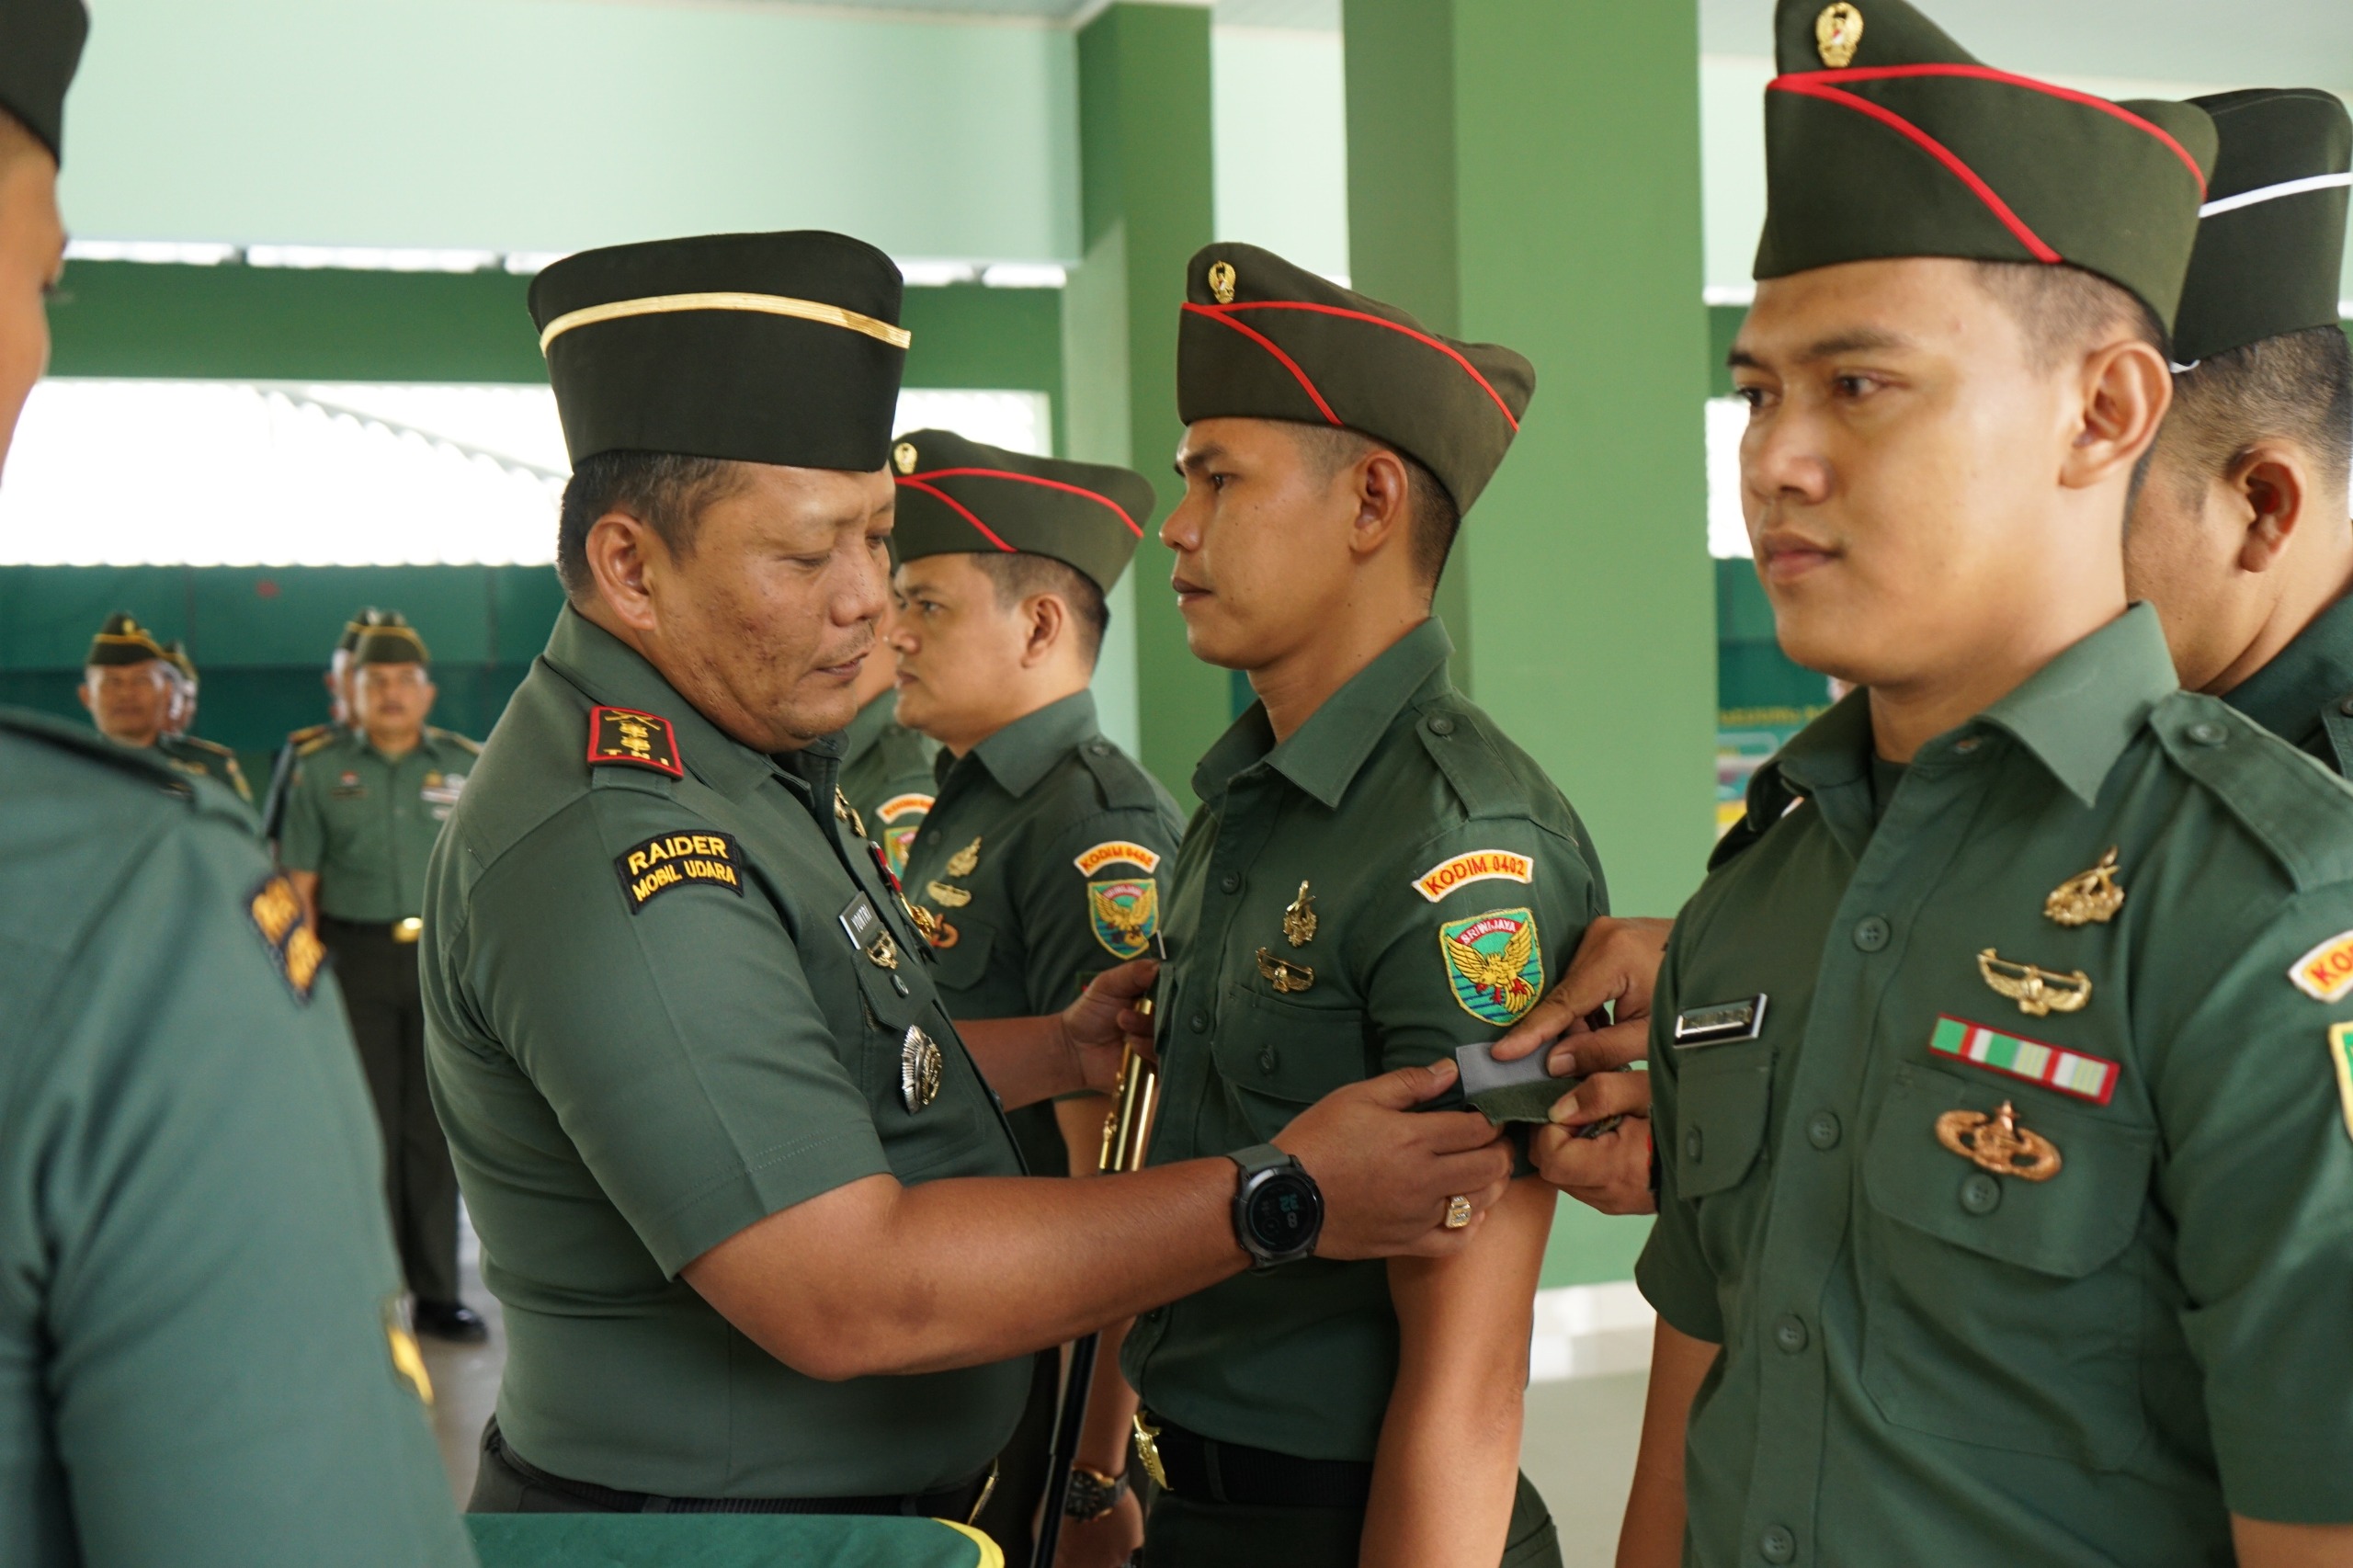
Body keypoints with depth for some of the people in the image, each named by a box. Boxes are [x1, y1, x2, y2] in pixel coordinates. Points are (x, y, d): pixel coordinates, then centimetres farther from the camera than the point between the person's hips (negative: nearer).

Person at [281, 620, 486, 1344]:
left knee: (434, 1129, 5)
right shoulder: (320, 771, 6)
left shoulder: (468, 766, 8)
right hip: (355, 959, -1)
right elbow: (299, 881, 4)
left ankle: (437, 1292, 13)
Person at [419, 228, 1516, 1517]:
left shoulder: (737, 761, 5)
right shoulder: (609, 856, -27)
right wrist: (1276, 1199, -27)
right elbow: (850, 1296, -30)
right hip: (698, 1512, -9)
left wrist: (1057, 1052, 9)